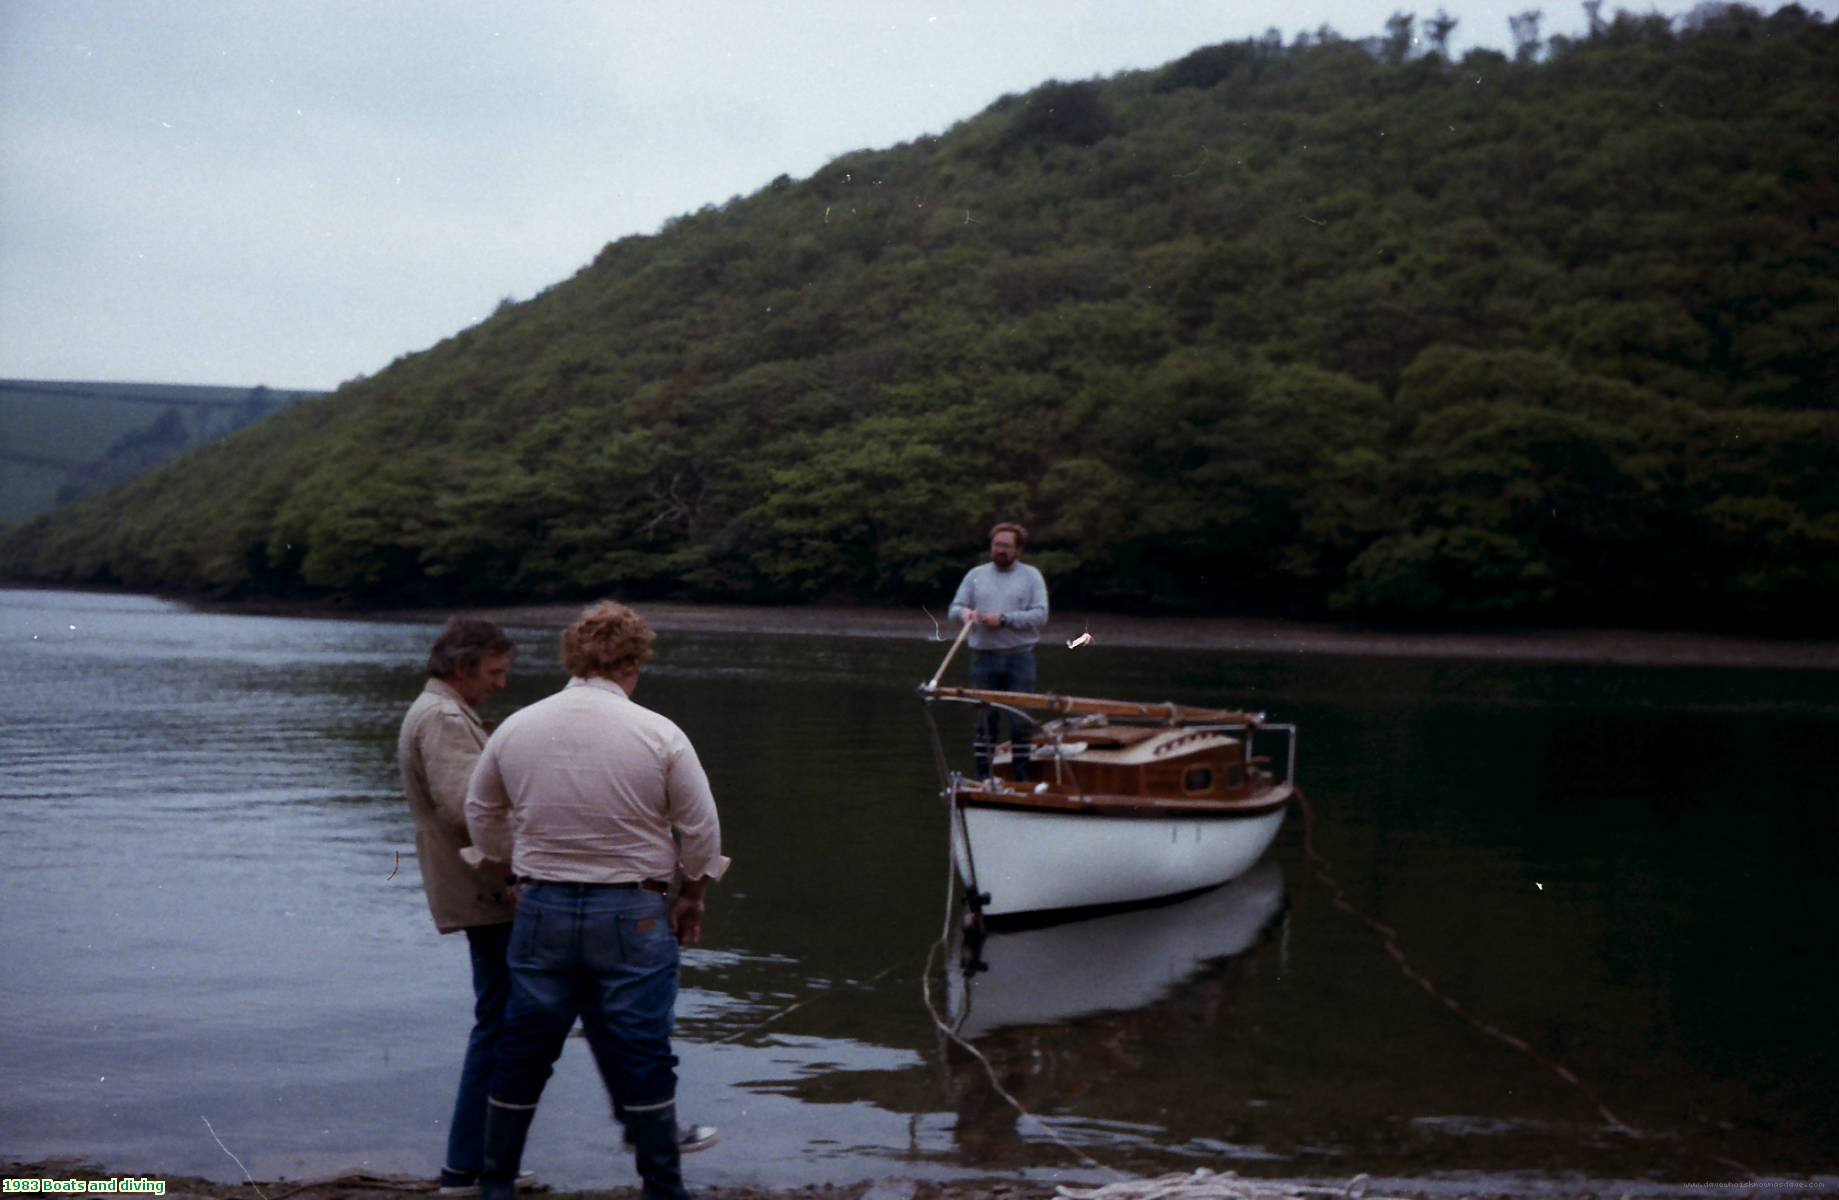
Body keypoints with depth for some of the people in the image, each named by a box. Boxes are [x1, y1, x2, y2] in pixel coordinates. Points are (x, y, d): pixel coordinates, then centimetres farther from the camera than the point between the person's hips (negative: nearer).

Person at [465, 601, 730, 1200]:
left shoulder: (515, 728, 2)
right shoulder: (660, 735, -8)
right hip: (632, 915, -3)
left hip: (542, 911, 3)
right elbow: (701, 832, -2)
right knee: (642, 1056, 4)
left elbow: (481, 814, 15)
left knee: (521, 1056, 14)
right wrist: (690, 897, 14)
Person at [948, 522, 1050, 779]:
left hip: (1019, 659, -2)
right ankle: (982, 778, 10)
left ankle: (1022, 779, 6)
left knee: (1021, 722, -1)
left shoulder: (1031, 577, 5)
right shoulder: (976, 575, 12)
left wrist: (1004, 619, -14)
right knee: (985, 721, 5)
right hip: (983, 658, 2)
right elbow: (954, 608, 11)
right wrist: (964, 612, -13)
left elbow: (1040, 615, -5)